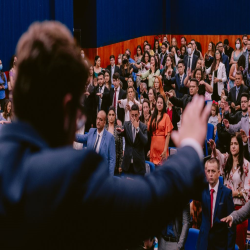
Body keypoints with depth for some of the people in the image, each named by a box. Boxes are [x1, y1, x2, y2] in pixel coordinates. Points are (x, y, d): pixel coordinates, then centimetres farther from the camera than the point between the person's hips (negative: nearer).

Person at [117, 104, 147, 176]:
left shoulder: (143, 126, -2)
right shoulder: (126, 124, 4)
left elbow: (145, 141, -14)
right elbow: (121, 134, -13)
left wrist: (137, 128, -20)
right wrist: (120, 131, -36)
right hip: (127, 162, 2)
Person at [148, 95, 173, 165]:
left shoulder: (166, 116, -3)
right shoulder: (152, 117, 12)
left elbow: (168, 135, -8)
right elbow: (149, 131, 11)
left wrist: (165, 150, -15)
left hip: (162, 144, -4)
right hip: (153, 144, 4)